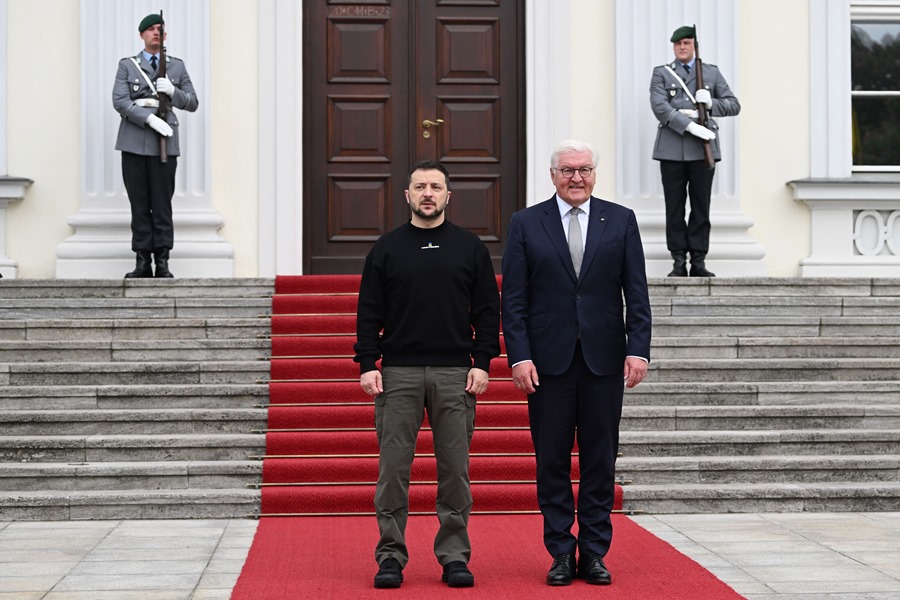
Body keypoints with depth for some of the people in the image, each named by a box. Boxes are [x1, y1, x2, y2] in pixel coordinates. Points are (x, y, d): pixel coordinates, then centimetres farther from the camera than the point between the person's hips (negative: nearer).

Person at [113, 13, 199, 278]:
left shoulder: (177, 66, 14)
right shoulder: (127, 65, 10)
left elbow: (192, 103, 11)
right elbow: (119, 101, -3)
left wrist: (172, 91, -9)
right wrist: (149, 118, -16)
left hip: (165, 142, 0)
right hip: (134, 142, 0)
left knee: (162, 204, -3)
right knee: (139, 204, 0)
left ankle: (162, 262, 0)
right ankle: (142, 261, 3)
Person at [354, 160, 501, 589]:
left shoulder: (470, 248, 9)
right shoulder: (387, 248, 8)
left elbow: (487, 311, 7)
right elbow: (369, 312, 5)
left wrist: (482, 363, -3)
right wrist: (368, 365, -4)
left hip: (455, 375, 0)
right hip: (398, 374, 0)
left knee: (455, 470, 3)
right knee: (393, 469, 0)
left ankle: (454, 557, 11)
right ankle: (391, 557, 8)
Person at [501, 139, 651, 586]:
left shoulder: (621, 220, 7)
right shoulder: (525, 223, 4)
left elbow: (636, 293, 4)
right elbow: (513, 299, 1)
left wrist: (638, 349, -6)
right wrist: (519, 356, -9)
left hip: (604, 360, 1)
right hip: (549, 360, -1)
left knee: (600, 461, 6)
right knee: (552, 462, 3)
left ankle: (594, 554, 14)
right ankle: (561, 554, 12)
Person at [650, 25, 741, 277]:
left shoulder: (712, 72, 14)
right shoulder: (661, 74, 9)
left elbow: (734, 105, 11)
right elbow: (659, 106, -7)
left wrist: (711, 103, -10)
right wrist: (689, 125, -18)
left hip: (703, 147, 1)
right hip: (672, 148, -1)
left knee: (701, 206, 1)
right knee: (675, 206, 0)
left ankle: (698, 261, 5)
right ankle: (679, 261, 5)